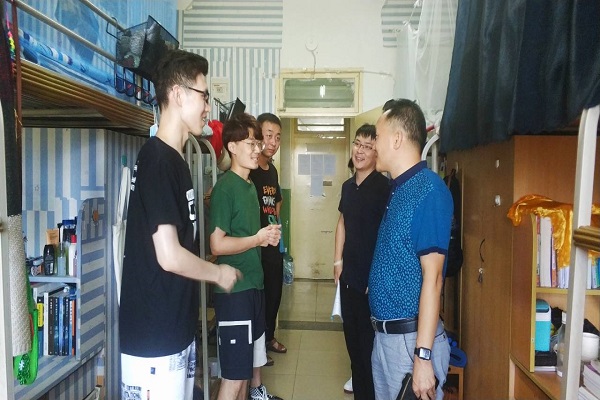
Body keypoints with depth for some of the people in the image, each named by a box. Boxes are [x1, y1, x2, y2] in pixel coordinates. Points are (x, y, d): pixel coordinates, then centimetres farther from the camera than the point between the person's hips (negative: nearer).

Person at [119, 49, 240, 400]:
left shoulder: (175, 159, 9)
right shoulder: (157, 159, -19)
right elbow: (170, 256, -23)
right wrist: (219, 273, -9)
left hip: (176, 328, 9)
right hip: (153, 336, -9)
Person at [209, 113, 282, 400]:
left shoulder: (251, 185, 12)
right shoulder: (225, 187, -14)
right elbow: (217, 245, -19)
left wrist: (267, 236, 3)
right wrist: (258, 239, -11)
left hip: (254, 285, 8)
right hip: (233, 290, -8)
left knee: (245, 369, 19)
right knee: (233, 375, -1)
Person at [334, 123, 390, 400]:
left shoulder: (383, 187, -14)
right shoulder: (348, 186, 8)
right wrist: (338, 260, 12)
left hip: (372, 278, -7)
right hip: (349, 275, 7)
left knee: (369, 341, 4)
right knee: (352, 337, 19)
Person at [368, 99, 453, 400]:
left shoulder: (429, 190, -18)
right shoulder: (399, 189, 9)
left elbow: (432, 276, -21)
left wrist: (423, 354, -22)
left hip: (411, 338, -9)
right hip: (384, 333, 9)